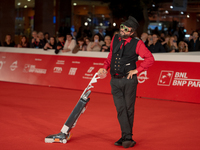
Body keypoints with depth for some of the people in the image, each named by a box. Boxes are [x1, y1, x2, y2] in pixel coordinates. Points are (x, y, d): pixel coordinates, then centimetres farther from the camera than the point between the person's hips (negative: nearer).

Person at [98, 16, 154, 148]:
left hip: (129, 80, -4)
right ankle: (127, 137, 0)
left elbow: (150, 59, -6)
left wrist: (137, 70, -9)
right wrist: (105, 67, 9)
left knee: (128, 109, 3)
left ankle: (127, 139, 10)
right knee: (120, 109, -2)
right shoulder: (115, 39, 8)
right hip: (115, 80, 4)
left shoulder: (137, 43, -7)